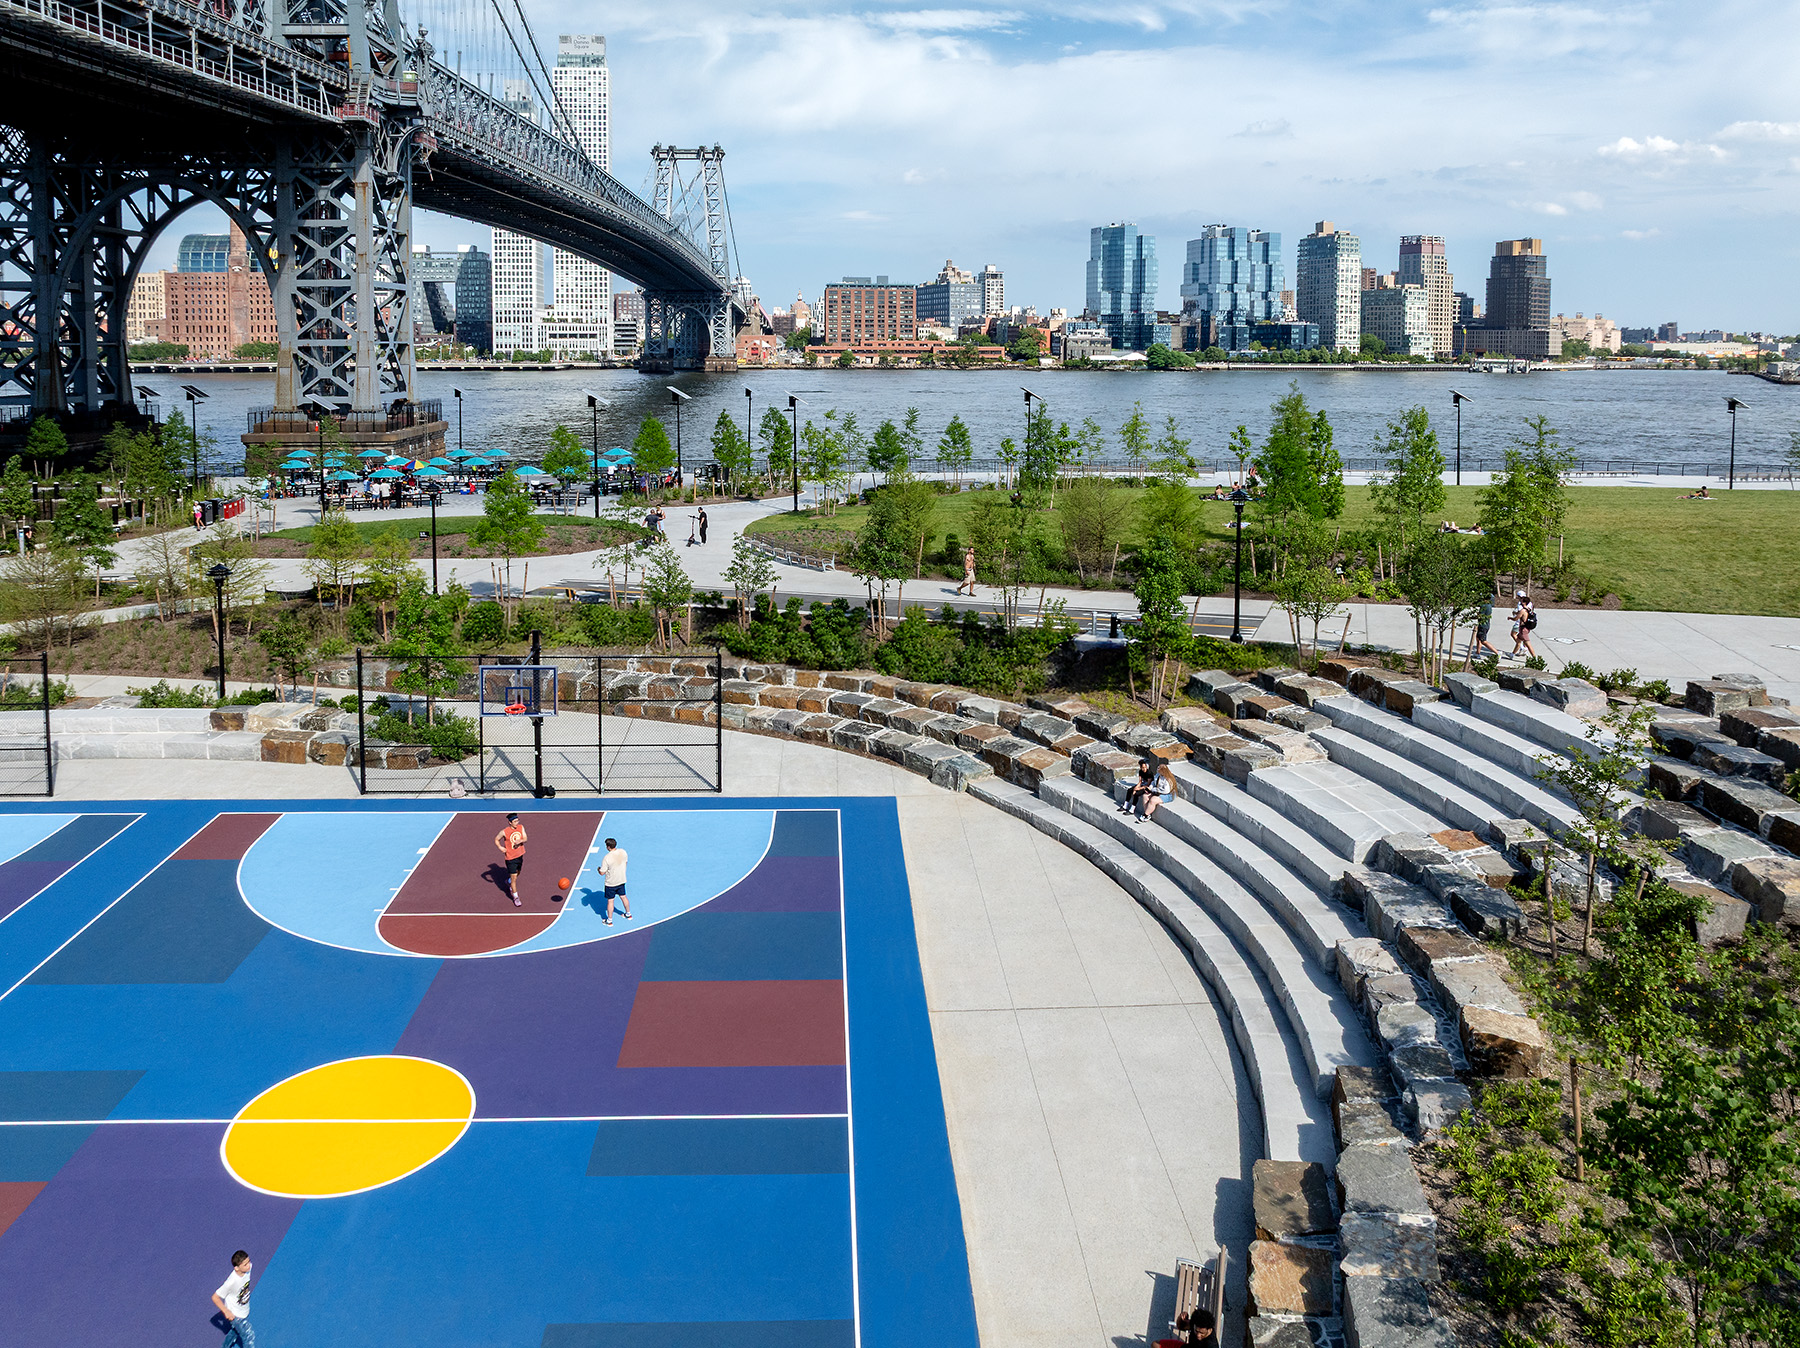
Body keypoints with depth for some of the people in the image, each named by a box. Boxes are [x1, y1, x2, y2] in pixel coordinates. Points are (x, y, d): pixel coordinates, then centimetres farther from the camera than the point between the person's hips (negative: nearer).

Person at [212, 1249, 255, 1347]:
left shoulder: (248, 1268, -20)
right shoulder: (232, 1282, -38)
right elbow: (215, 1297, -24)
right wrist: (226, 1312, -22)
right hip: (235, 1316, -6)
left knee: (235, 1333, 27)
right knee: (250, 1336, -2)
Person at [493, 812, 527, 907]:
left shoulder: (521, 827, -5)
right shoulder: (504, 832, -17)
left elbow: (525, 838, -6)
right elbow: (496, 839, -3)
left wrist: (520, 841, -28)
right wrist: (500, 847, -19)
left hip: (520, 855, 6)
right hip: (511, 857, -6)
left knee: (517, 873, 27)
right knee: (514, 877, -4)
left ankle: (508, 882, 58)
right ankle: (516, 898, 8)